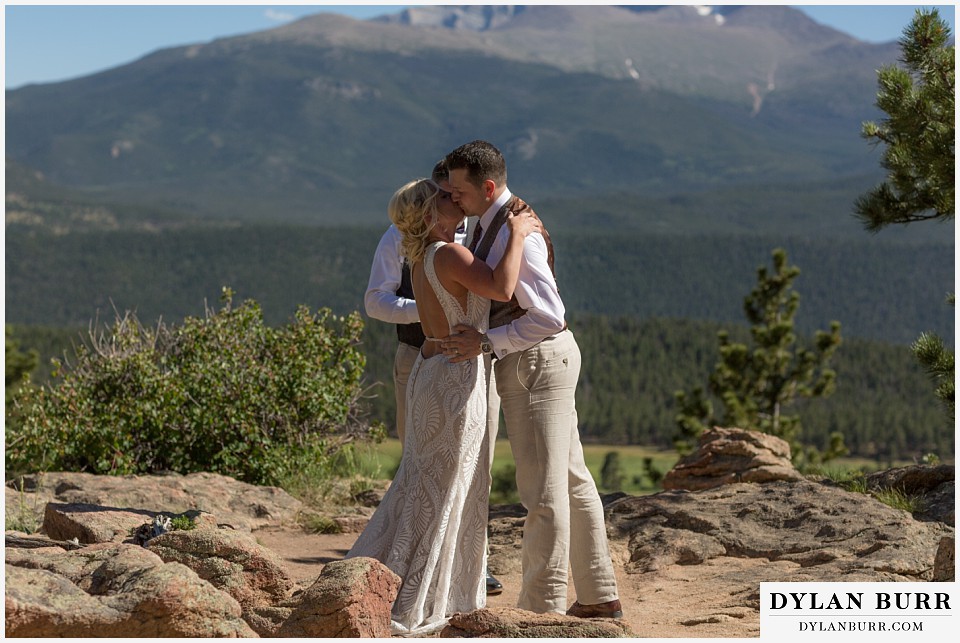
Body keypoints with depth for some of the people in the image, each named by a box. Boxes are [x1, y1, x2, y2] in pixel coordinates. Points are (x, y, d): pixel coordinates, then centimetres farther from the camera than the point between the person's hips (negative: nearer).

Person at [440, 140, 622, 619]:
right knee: (571, 481, 16)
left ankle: (542, 607, 2)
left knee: (543, 489, -4)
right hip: (535, 363, 11)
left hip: (537, 362, -11)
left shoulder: (516, 237, -23)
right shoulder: (491, 222, 10)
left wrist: (485, 343, -24)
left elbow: (549, 317, -28)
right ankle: (599, 596, 24)